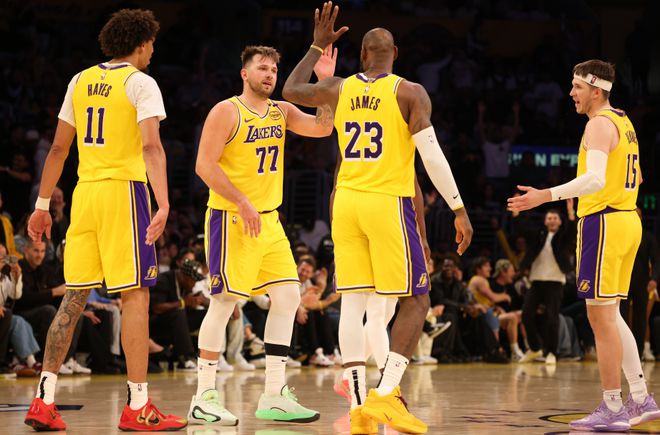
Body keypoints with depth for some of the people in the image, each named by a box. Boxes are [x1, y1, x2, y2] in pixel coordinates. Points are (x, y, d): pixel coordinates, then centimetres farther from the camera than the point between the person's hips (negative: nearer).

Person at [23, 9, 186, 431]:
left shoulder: (81, 80, 14)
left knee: (74, 297, 9)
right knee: (135, 295, -3)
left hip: (85, 191, 6)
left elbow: (59, 147, 15)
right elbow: (151, 146, -17)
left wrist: (43, 204, 20)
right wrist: (164, 205, -26)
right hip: (125, 190, -6)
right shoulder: (141, 83, -4)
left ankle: (44, 401, 6)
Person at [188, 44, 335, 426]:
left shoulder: (282, 112, 12)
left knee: (288, 297, 4)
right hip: (231, 220, -8)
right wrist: (243, 203, -20)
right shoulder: (226, 112, -8)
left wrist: (326, 82, -9)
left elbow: (322, 128, 0)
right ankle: (204, 398, -2)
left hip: (269, 220, 8)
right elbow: (205, 165, -14)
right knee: (225, 301, -8)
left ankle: (274, 396, 8)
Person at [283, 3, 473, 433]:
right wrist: (459, 209, -9)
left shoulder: (339, 88, 7)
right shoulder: (409, 92, -4)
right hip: (389, 204, -4)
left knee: (353, 302, 4)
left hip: (347, 203, 4)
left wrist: (318, 47, 34)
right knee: (415, 302, 4)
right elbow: (432, 155, -12)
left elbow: (291, 91, 26)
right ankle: (386, 394, -10)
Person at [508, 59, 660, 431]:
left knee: (601, 317, -6)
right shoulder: (623, 122, 17)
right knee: (610, 315, 15)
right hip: (628, 219, 10)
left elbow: (596, 179, -27)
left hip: (604, 221, -10)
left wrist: (547, 196, -33)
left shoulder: (599, 124, -12)